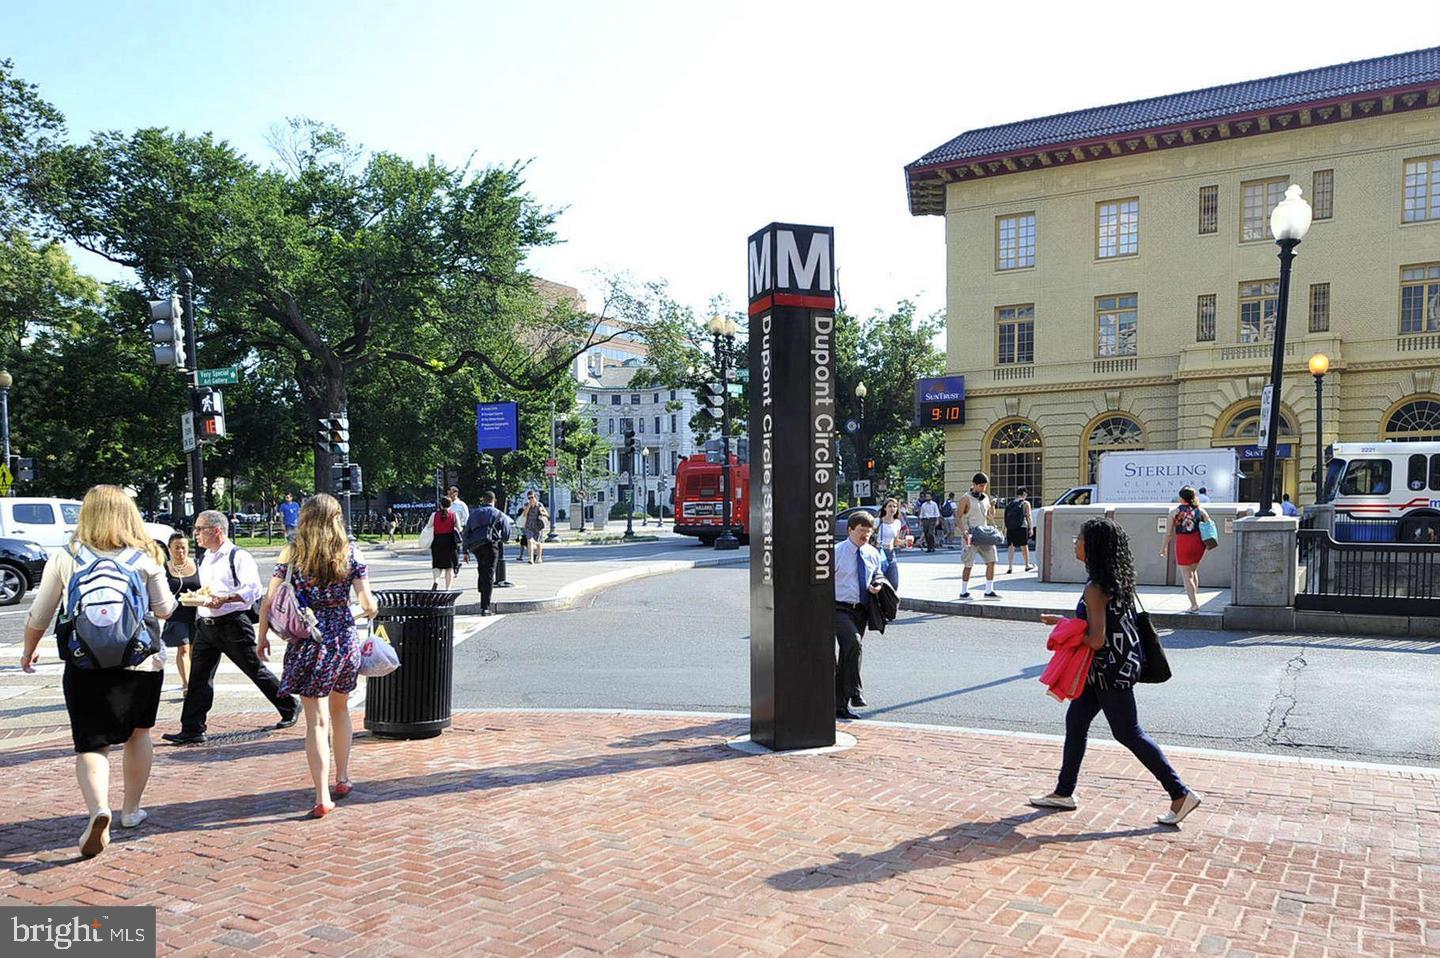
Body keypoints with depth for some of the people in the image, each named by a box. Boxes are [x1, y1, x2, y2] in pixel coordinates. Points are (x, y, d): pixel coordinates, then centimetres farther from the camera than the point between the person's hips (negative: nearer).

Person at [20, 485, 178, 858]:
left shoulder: (65, 558, 0)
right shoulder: (145, 557, -1)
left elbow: (39, 614, 7)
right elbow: (165, 609, 2)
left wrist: (29, 649, 25)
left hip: (85, 664, -1)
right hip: (142, 661, 1)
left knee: (91, 743, 2)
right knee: (138, 733, 19)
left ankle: (98, 809, -21)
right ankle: (131, 810, 29)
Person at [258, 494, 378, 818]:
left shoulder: (292, 554, -5)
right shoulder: (350, 554, -4)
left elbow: (268, 603, -5)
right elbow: (368, 605, -8)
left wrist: (262, 636, 10)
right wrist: (370, 612, 15)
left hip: (307, 645, -2)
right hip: (344, 642, 2)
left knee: (316, 721, 2)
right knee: (340, 710, 22)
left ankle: (322, 797, -1)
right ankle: (342, 779, 33)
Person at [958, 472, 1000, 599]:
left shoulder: (985, 498, 11)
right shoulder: (966, 499, -7)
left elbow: (991, 517, 19)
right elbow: (959, 517, -8)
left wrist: (992, 505, 1)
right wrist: (964, 531, -22)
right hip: (971, 536, -6)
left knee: (991, 561, -1)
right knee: (968, 565, -2)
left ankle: (989, 591, 5)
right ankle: (963, 592, 9)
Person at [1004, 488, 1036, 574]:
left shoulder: (1009, 503, 14)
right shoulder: (1025, 503, 2)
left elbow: (1006, 517, 11)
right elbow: (1029, 517, -3)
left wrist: (1005, 529, 12)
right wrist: (1031, 528, 1)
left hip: (1010, 528, 3)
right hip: (1021, 527, -3)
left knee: (1011, 547, 2)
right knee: (1024, 546, 12)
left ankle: (1010, 567, -7)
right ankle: (1027, 566, 26)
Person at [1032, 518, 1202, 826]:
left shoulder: (1095, 589, -23)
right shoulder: (1115, 581, 6)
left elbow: (1096, 639, -26)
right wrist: (1062, 621, 18)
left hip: (1112, 668, -10)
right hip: (1106, 669, 10)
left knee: (1128, 733, 0)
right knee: (1075, 720, 14)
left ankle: (1181, 794, 9)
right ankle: (1064, 792, 23)